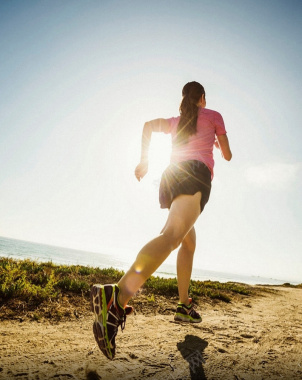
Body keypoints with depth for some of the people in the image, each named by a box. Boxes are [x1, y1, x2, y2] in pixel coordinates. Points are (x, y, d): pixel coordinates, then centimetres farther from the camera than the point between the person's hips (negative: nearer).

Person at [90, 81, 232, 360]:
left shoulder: (176, 121, 32)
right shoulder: (213, 116, 21)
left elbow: (149, 124, 17)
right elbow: (228, 155, 23)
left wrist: (144, 159, 17)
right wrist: (221, 145, 46)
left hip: (170, 177, 7)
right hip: (194, 174, -7)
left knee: (189, 241, 20)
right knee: (172, 235, -30)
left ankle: (185, 306, 18)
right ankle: (118, 296, -52)